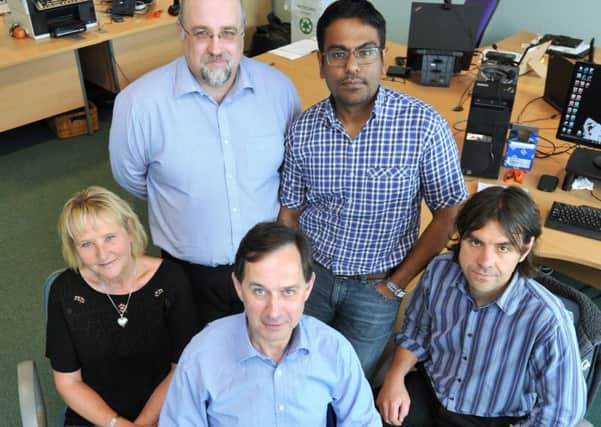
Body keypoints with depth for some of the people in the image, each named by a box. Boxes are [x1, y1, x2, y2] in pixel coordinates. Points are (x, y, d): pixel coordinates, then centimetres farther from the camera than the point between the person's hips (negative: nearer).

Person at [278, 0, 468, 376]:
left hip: (374, 287, -2)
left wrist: (397, 283, -7)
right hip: (311, 274, 2)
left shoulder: (424, 125, -18)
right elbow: (291, 213, 2)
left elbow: (448, 213, -9)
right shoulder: (304, 129, -9)